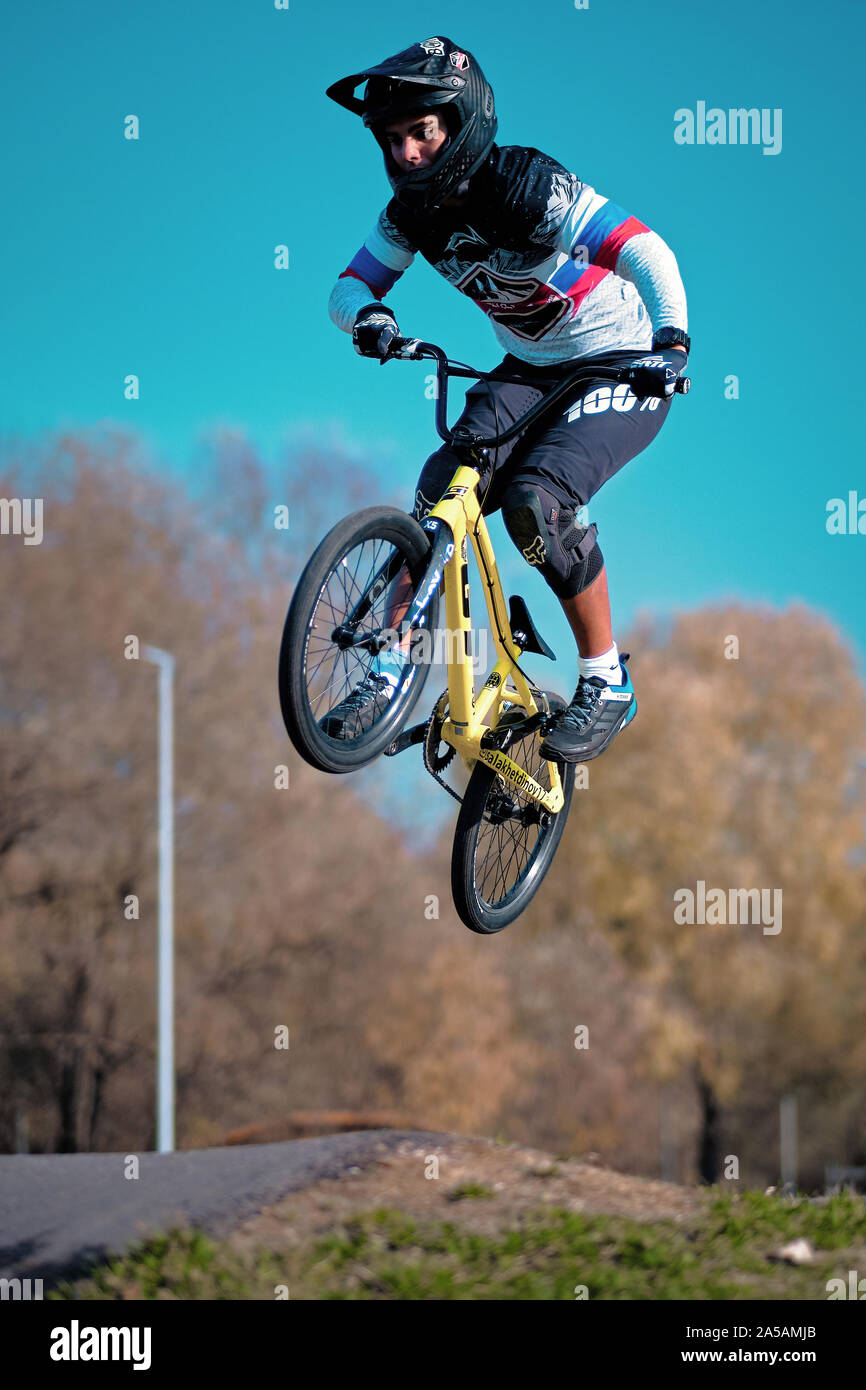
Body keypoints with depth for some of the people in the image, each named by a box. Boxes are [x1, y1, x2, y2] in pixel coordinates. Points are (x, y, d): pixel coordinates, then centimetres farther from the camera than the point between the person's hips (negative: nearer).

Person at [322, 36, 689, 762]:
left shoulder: (529, 186, -27)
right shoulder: (413, 211, -7)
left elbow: (647, 253, -37)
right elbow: (349, 288, -3)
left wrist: (671, 335, -55)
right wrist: (368, 317, -29)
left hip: (620, 368, -6)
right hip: (529, 369, 6)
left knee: (536, 498, -27)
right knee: (441, 489, -14)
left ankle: (608, 682, -11)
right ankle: (389, 671, -6)